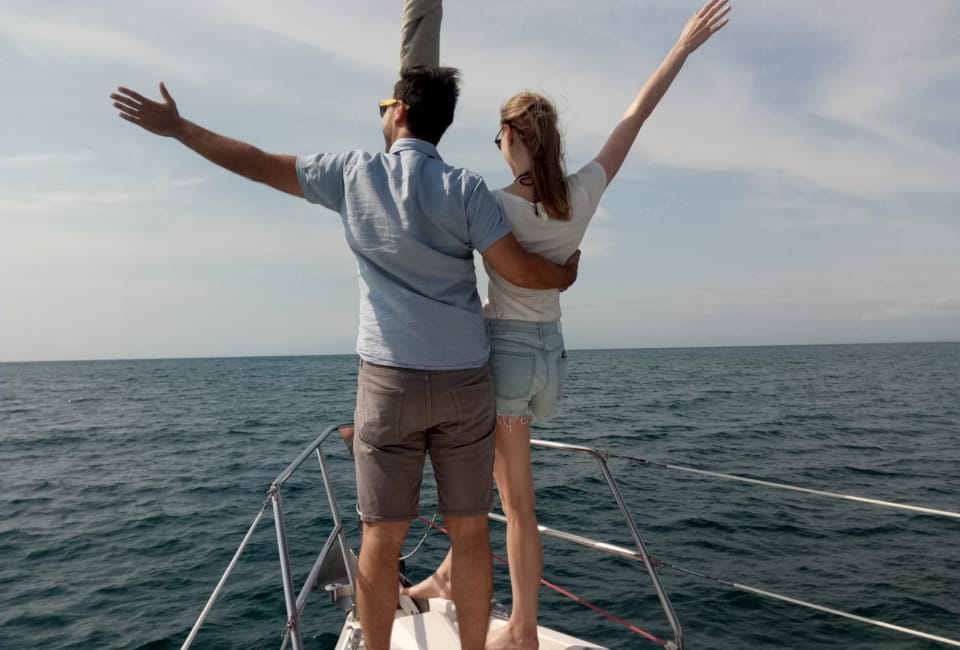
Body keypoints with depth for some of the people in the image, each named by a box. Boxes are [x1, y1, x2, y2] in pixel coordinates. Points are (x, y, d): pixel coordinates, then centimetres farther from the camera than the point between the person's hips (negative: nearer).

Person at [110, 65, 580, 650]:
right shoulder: (465, 188, -3)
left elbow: (259, 163, 8)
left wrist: (175, 127, 23)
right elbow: (522, 271, -7)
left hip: (390, 379, 0)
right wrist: (567, 273, 15)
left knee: (382, 536, 10)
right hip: (465, 380, 1)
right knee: (469, 531, 10)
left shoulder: (354, 173, 0)